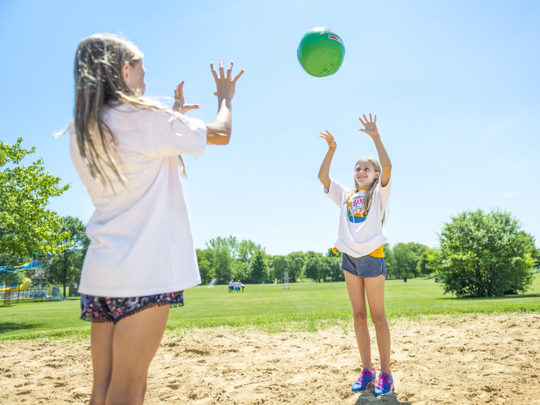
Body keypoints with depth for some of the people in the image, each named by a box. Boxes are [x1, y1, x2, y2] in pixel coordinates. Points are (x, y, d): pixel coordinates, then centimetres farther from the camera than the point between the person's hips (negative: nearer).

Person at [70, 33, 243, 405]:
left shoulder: (80, 134, 12)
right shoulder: (144, 117, -10)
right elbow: (221, 134, 1)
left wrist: (174, 116, 33)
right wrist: (225, 96, 20)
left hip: (100, 272, 7)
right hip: (144, 272, -7)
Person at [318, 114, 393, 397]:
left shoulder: (378, 193, 3)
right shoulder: (346, 195, 15)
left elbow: (387, 166, -14)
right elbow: (322, 176, 11)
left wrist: (375, 136, -15)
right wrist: (331, 148, 6)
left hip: (372, 257, -5)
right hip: (350, 257, 5)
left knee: (378, 317, -1)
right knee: (359, 317, 8)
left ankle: (385, 373, 7)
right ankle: (366, 370, 17)